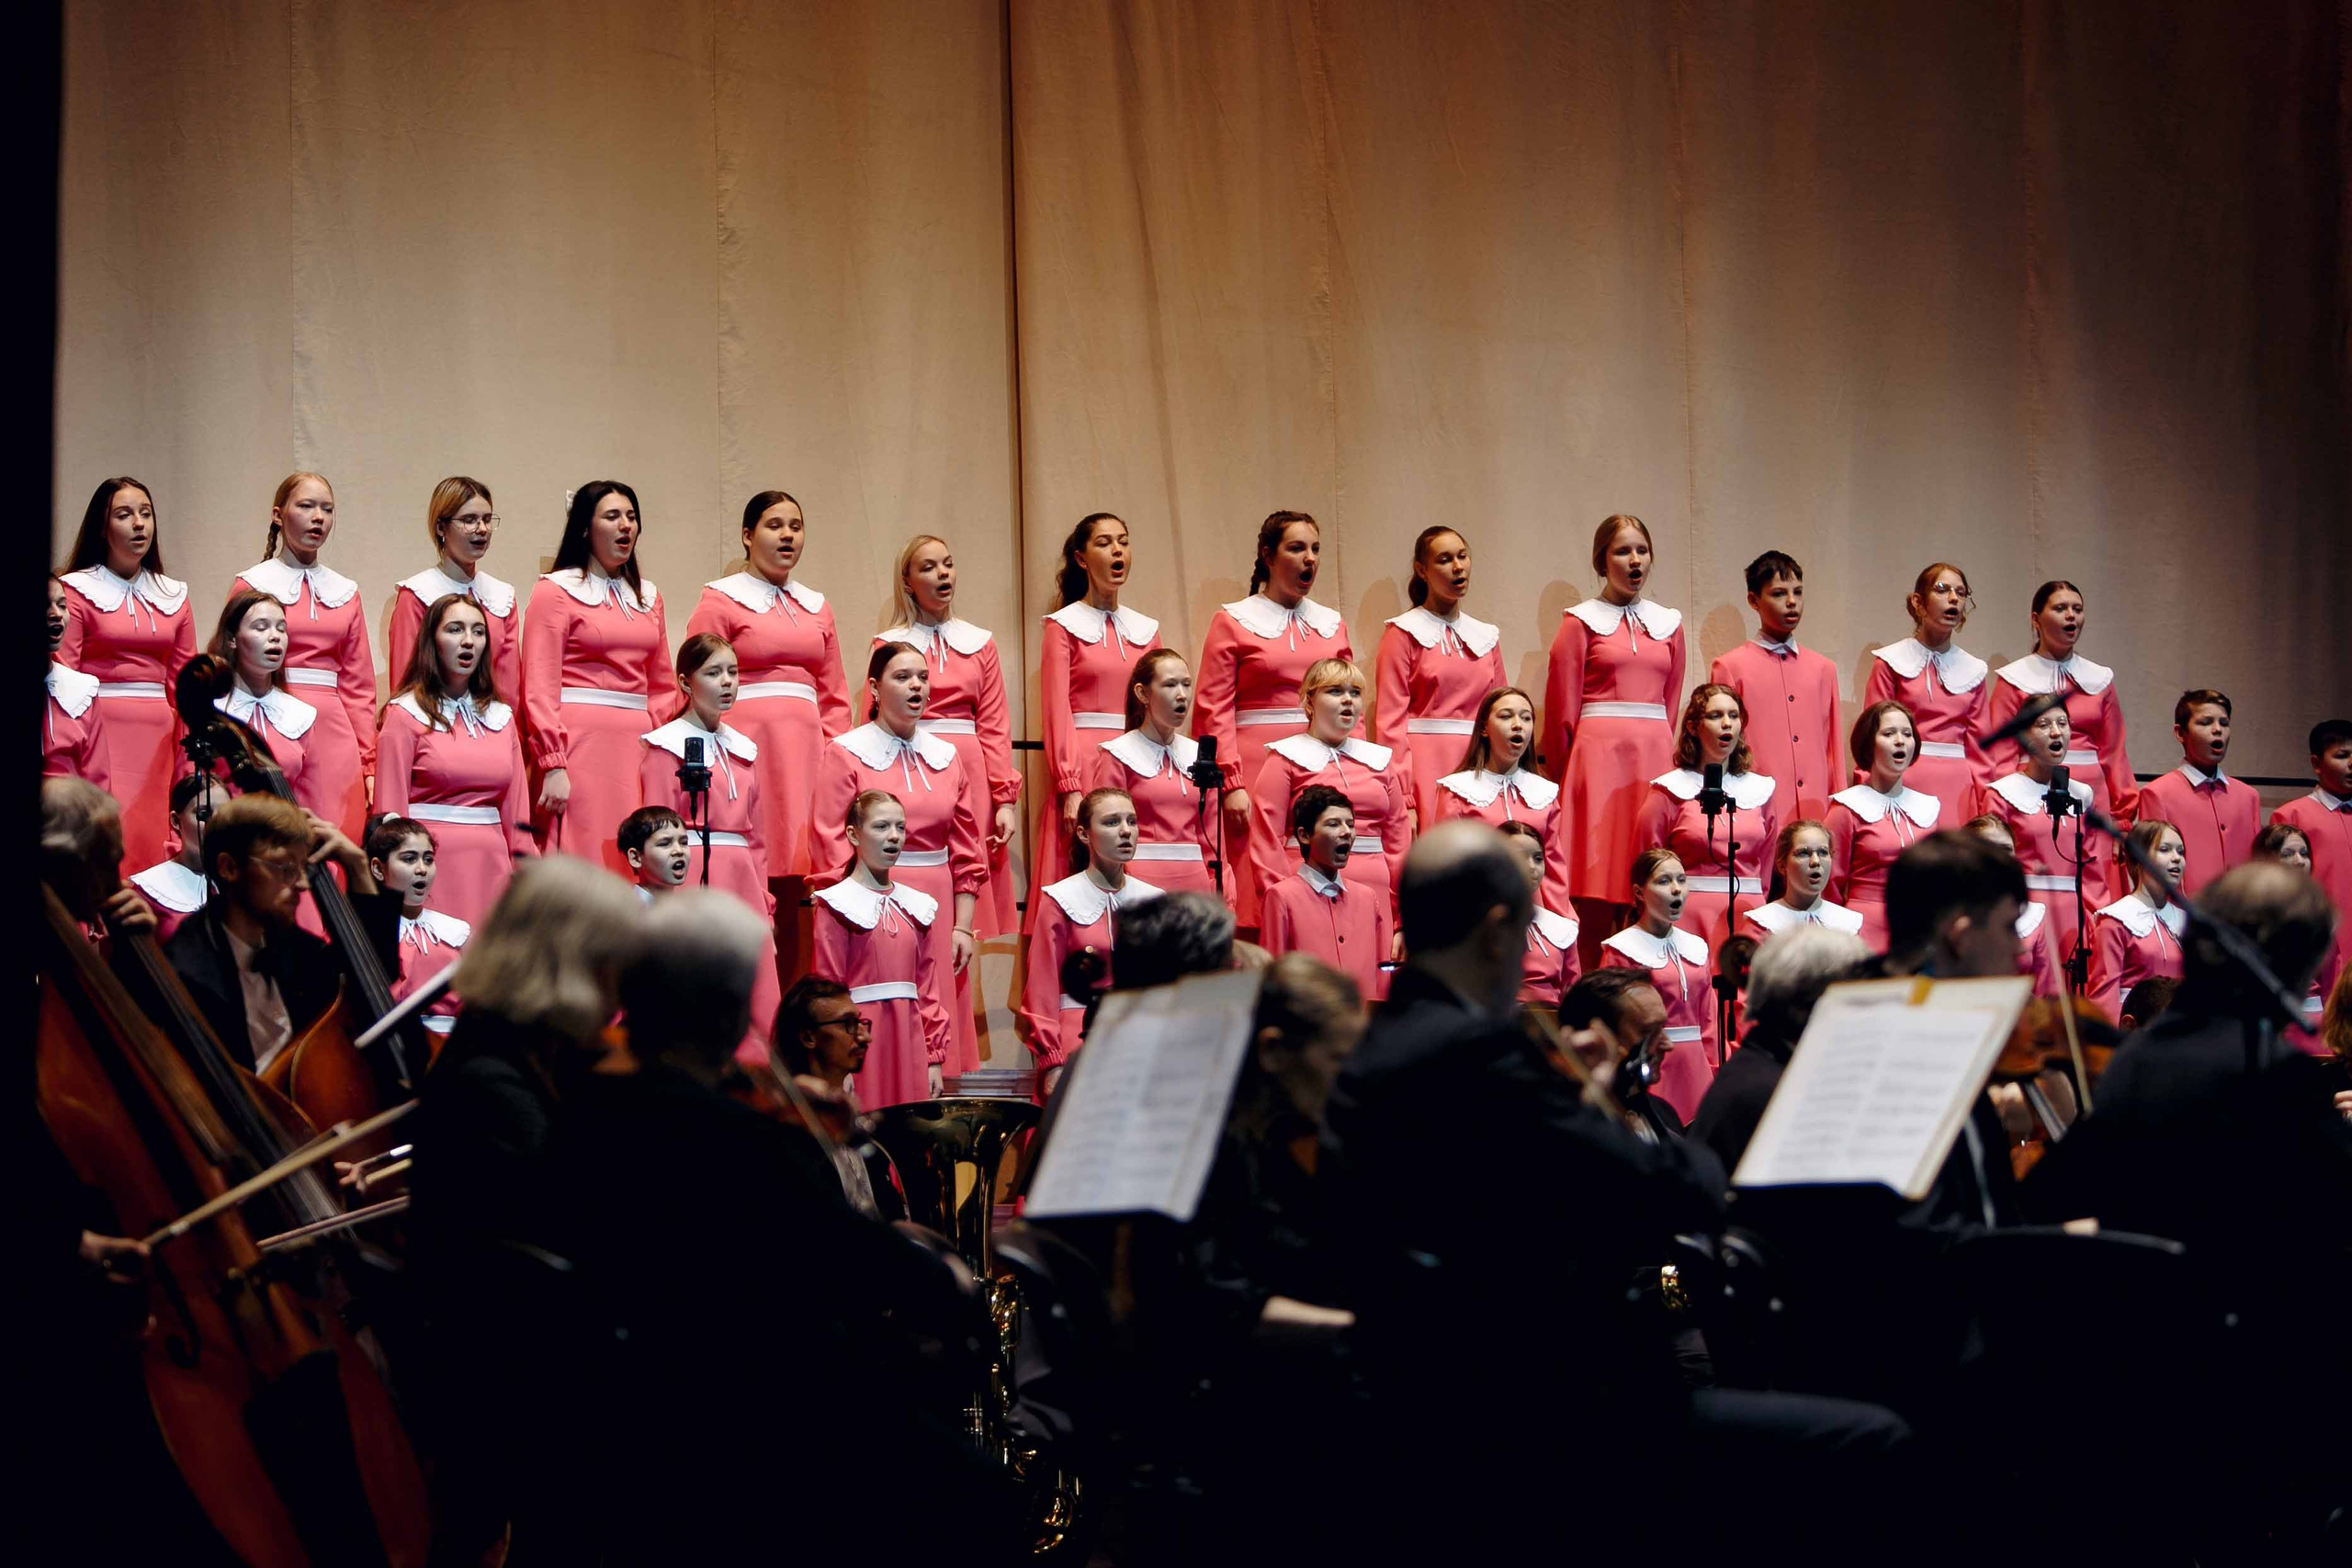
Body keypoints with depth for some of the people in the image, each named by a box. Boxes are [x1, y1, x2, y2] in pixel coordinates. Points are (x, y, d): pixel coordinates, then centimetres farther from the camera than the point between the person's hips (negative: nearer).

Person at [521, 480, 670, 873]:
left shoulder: (647, 597, 18)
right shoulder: (557, 591, 2)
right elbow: (539, 689, -6)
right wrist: (553, 764, -14)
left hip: (636, 746, 5)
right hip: (580, 742, -5)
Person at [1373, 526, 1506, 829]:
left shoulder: (1486, 637, 16)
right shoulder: (1404, 632, 1)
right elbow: (1389, 719, -5)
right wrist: (1402, 800, -14)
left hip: (1477, 767, 4)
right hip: (1426, 766, -4)